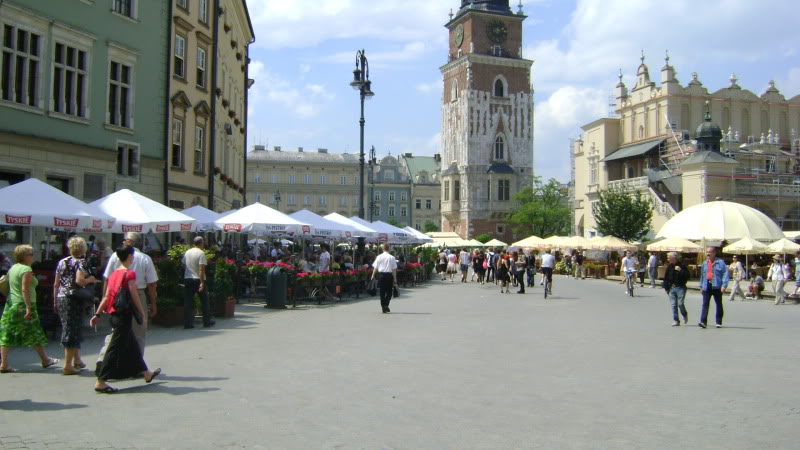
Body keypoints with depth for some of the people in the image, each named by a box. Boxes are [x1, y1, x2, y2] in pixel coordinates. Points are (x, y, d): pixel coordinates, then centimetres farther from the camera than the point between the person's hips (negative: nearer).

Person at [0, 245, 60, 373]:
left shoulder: (12, 268, 11)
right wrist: (29, 307, -22)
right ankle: (45, 360, 20)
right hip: (23, 305, -8)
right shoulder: (27, 270, -14)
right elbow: (25, 289, -21)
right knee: (35, 334, 6)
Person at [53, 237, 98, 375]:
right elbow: (79, 281, -22)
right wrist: (91, 279, -4)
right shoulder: (81, 262, -8)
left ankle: (77, 360, 27)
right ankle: (68, 365, -1)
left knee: (69, 329, 17)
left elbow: (56, 284, 13)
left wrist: (55, 301, 19)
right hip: (74, 299, -7)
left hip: (61, 298, 7)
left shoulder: (62, 262, 12)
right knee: (73, 331, -1)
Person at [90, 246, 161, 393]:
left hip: (115, 314, 8)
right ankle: (100, 382, -5)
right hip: (124, 314, -8)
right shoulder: (130, 273, -12)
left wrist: (97, 314, 12)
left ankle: (146, 374, 33)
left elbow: (106, 297, 9)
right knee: (115, 348, -5)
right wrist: (143, 314, -7)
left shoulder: (113, 274, 9)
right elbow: (135, 296, -14)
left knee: (132, 346, 18)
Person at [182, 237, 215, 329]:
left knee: (188, 302, 5)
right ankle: (207, 321, 15)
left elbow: (184, 265, 13)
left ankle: (187, 323, 2)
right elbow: (201, 268, -17)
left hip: (187, 279, 5)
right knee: (204, 301, 9)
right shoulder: (201, 253, -10)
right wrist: (202, 283, -19)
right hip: (198, 280, -5)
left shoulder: (187, 252, 9)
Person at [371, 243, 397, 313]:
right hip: (389, 275, -2)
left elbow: (375, 268, 1)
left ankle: (383, 308, 11)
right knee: (389, 291, 10)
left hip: (381, 274, 2)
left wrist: (373, 275, 13)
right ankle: (386, 304, -9)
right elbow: (394, 269, -3)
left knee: (382, 292, 9)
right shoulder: (391, 257, -5)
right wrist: (395, 278, 3)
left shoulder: (379, 257, -1)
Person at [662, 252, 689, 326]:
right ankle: (676, 321, 8)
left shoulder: (682, 265, -5)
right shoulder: (669, 266, 9)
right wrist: (665, 287, 13)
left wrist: (680, 270, -20)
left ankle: (685, 315, 20)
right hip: (671, 288, 5)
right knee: (673, 305, 1)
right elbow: (666, 277, 16)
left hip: (680, 288, -5)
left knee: (680, 304, -10)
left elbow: (687, 276, -10)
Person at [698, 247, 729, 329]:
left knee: (719, 304, 8)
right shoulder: (704, 263, 14)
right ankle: (703, 322, -13)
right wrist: (701, 286, 18)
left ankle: (719, 322, 15)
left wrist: (724, 285, -18)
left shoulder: (720, 262, -2)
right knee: (705, 304, -7)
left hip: (717, 286, -4)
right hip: (707, 286, 4)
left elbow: (726, 274, -8)